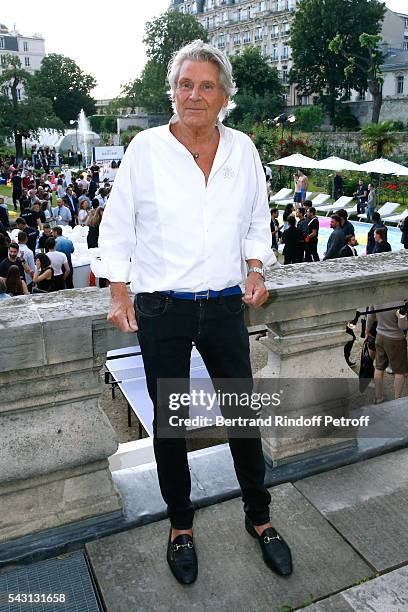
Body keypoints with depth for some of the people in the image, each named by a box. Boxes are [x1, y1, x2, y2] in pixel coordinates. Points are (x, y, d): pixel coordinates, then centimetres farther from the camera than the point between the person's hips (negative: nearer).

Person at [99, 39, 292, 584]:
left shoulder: (242, 149, 5)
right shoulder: (146, 148, -3)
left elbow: (257, 221, 16)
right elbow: (117, 226, 1)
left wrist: (256, 269, 4)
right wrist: (119, 295, -3)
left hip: (226, 306, 2)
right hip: (162, 310, -2)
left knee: (244, 415, 10)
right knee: (170, 421, 11)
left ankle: (259, 518, 34)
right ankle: (181, 524, 34)